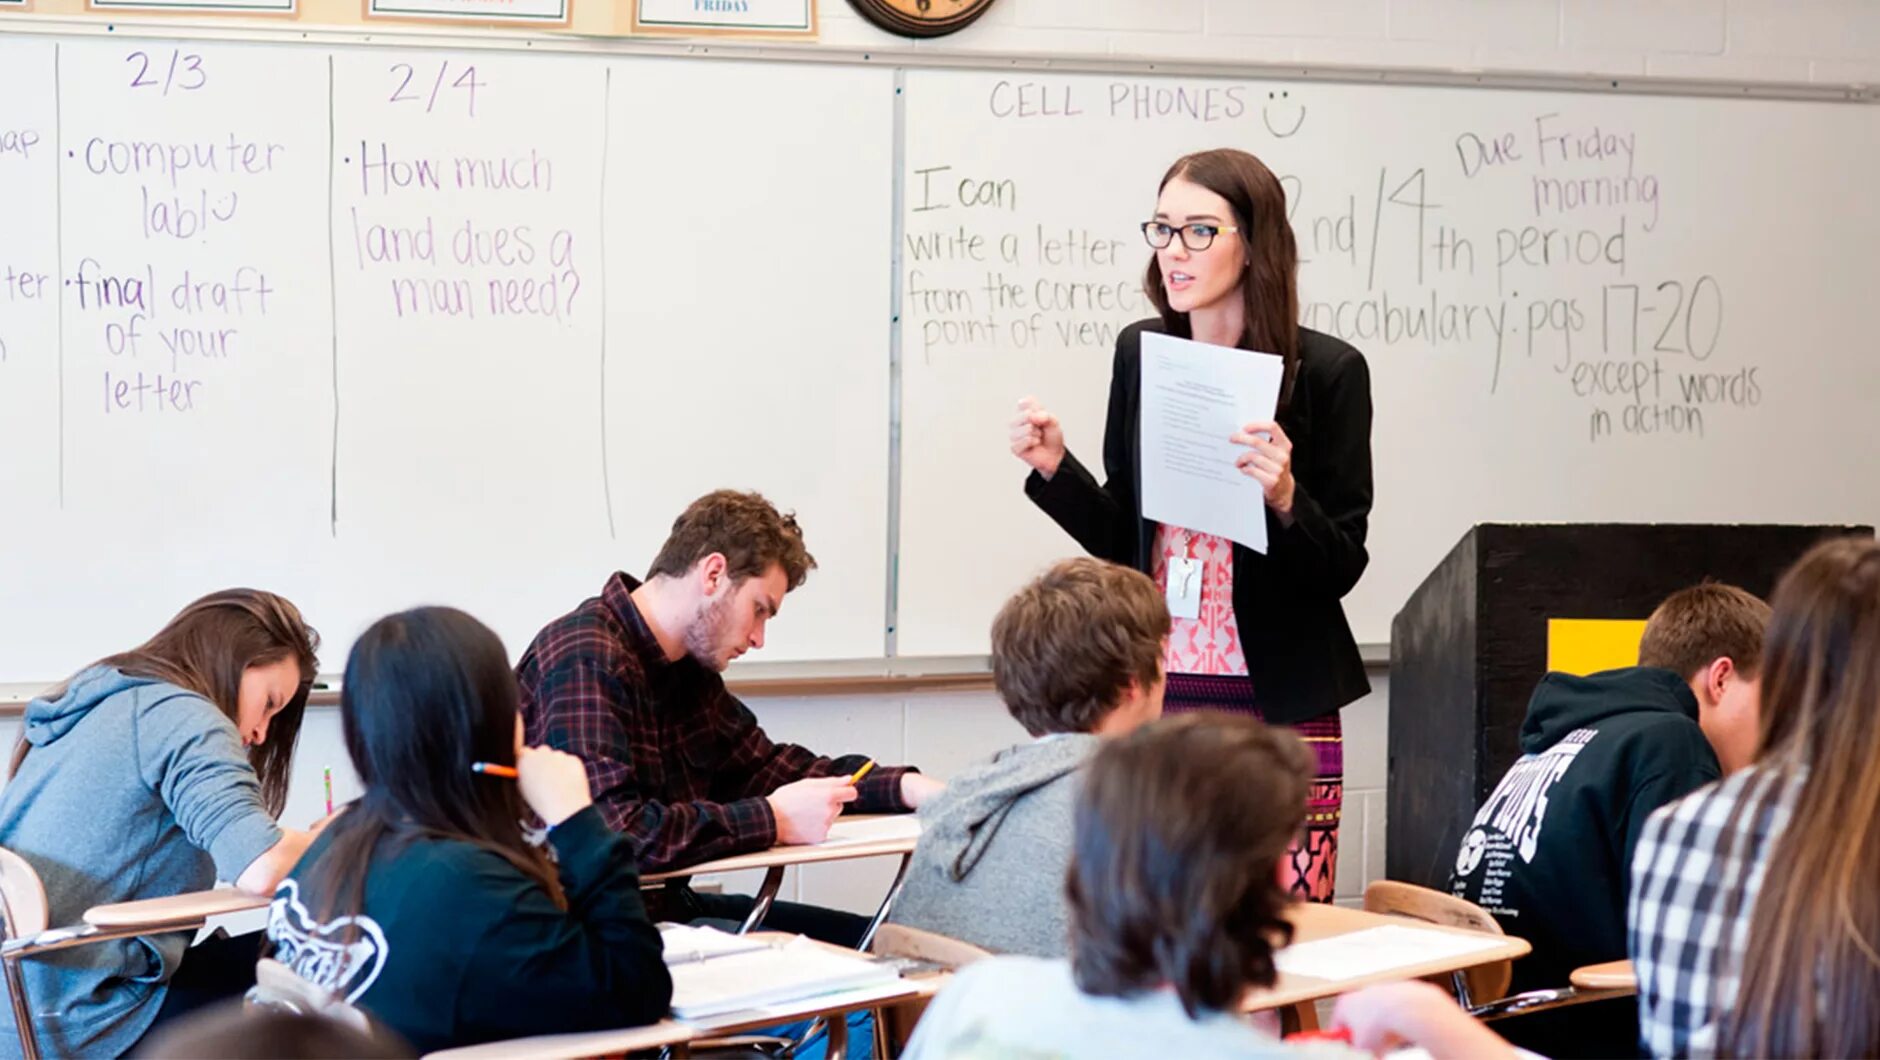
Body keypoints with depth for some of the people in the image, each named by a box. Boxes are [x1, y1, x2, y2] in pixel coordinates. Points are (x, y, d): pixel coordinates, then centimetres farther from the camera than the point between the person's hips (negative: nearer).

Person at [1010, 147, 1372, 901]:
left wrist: (1285, 498, -22)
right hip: (1158, 691, 3)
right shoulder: (1140, 353, 6)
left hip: (1280, 702, -3)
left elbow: (1341, 567, -4)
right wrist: (1053, 467, -2)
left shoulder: (1328, 372, -5)